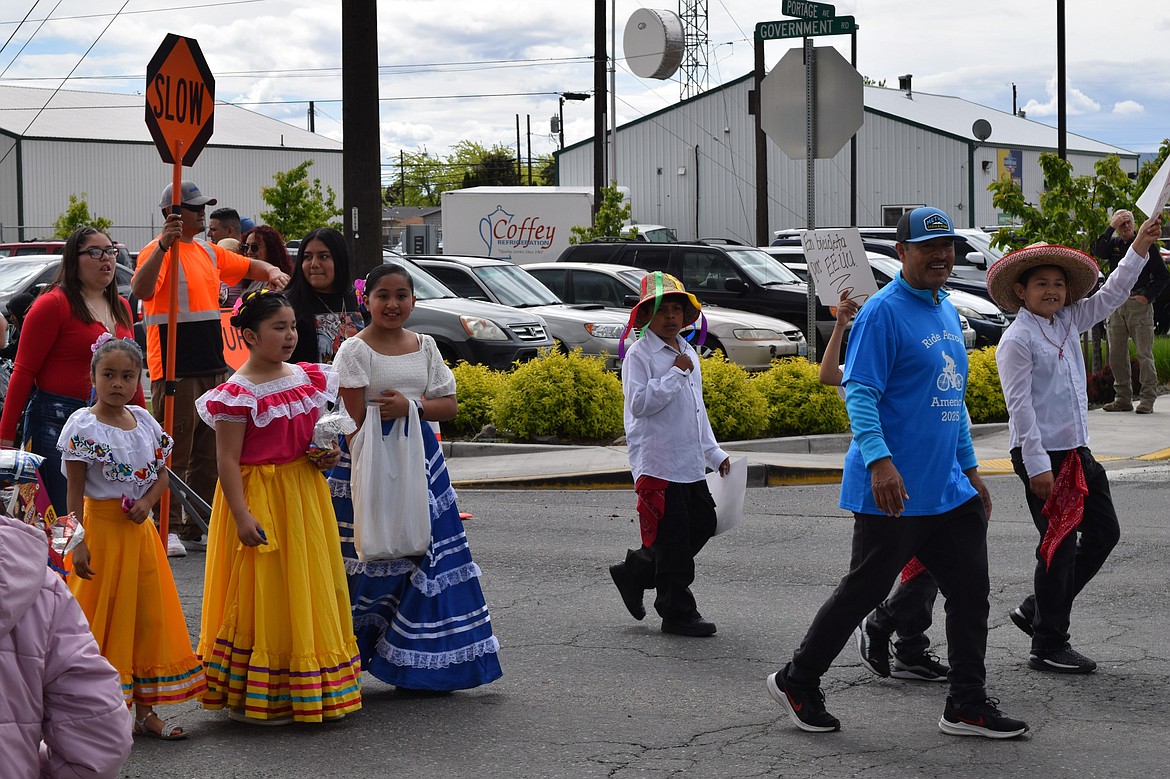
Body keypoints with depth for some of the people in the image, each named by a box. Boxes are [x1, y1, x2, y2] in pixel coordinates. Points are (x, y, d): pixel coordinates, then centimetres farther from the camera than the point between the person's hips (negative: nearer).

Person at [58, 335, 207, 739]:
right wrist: (79, 542, -17)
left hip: (139, 528, 6)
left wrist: (147, 502, -8)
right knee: (105, 619, 0)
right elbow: (75, 490, -12)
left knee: (148, 615, 9)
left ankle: (144, 709, 20)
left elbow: (161, 474, 13)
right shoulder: (83, 426, -11)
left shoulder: (145, 422, 6)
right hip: (101, 528, -6)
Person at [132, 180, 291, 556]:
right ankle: (168, 528, -1)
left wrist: (272, 271, 7)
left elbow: (248, 266, 29)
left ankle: (198, 528, 19)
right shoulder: (158, 250, -9)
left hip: (212, 366, 8)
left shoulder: (209, 252, 15)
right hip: (175, 368, -8)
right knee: (175, 453, -6)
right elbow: (140, 290, -28)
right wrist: (164, 246, -38)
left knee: (208, 453, 12)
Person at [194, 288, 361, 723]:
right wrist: (242, 515, -22)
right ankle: (250, 700, 6)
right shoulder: (239, 393, -14)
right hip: (259, 496, -7)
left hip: (305, 494, 7)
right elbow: (228, 460, -16)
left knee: (310, 589, 13)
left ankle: (305, 691, 26)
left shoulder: (310, 379, 7)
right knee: (262, 597, -3)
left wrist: (328, 455, 0)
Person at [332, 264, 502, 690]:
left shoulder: (425, 346, 10)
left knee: (423, 556, 3)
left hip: (419, 456, 5)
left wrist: (410, 406, -12)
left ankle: (419, 665, 11)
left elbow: (449, 406, 8)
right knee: (371, 560, -5)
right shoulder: (355, 350, -5)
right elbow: (355, 421, -9)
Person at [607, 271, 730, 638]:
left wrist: (714, 453, 22)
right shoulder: (639, 354, -9)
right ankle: (678, 614, 5)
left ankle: (634, 572, 23)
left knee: (702, 525, 11)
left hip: (690, 465, 8)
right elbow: (639, 403, -21)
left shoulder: (688, 353, 16)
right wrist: (676, 373, -19)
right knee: (673, 539, -4)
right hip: (657, 464, -8)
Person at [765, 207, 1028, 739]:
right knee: (863, 590, 1)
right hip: (893, 491, -8)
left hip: (948, 490, 8)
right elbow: (859, 393, -19)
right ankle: (796, 682, 17)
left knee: (970, 592, 7)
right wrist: (879, 460, -31)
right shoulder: (884, 312, -12)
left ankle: (968, 705, 16)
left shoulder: (947, 312, 15)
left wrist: (970, 469, 22)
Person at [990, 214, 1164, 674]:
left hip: (1075, 449, 8)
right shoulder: (1017, 340, -11)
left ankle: (1038, 611, 22)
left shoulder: (1068, 323, 11)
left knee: (1104, 532, 11)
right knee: (1059, 544, -4)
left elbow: (1111, 295, 16)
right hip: (1040, 454, -8)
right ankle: (1048, 647, 6)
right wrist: (1036, 465, -20)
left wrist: (1140, 246, 5)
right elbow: (1020, 406, -15)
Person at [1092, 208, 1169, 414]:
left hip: (1139, 303, -4)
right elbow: (1098, 252, -9)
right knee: (1116, 354, 4)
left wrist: (1147, 296, -8)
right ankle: (1123, 398, 11)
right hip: (1116, 303, 5)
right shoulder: (1114, 244, 13)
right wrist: (1111, 227, -10)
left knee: (1144, 353, -7)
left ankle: (1147, 399, -5)